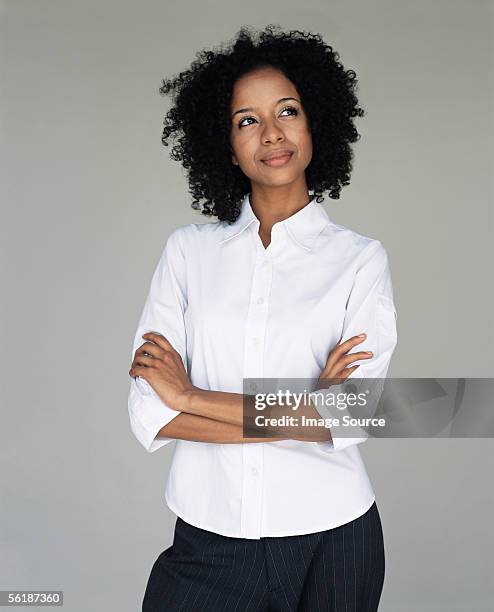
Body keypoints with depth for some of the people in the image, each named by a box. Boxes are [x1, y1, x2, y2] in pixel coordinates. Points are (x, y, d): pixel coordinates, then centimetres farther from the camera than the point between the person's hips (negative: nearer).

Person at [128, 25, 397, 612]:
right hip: (207, 538, 1)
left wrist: (191, 397, -13)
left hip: (328, 540, 0)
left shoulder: (360, 259, -5)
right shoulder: (188, 250, -1)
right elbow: (149, 413, -9)